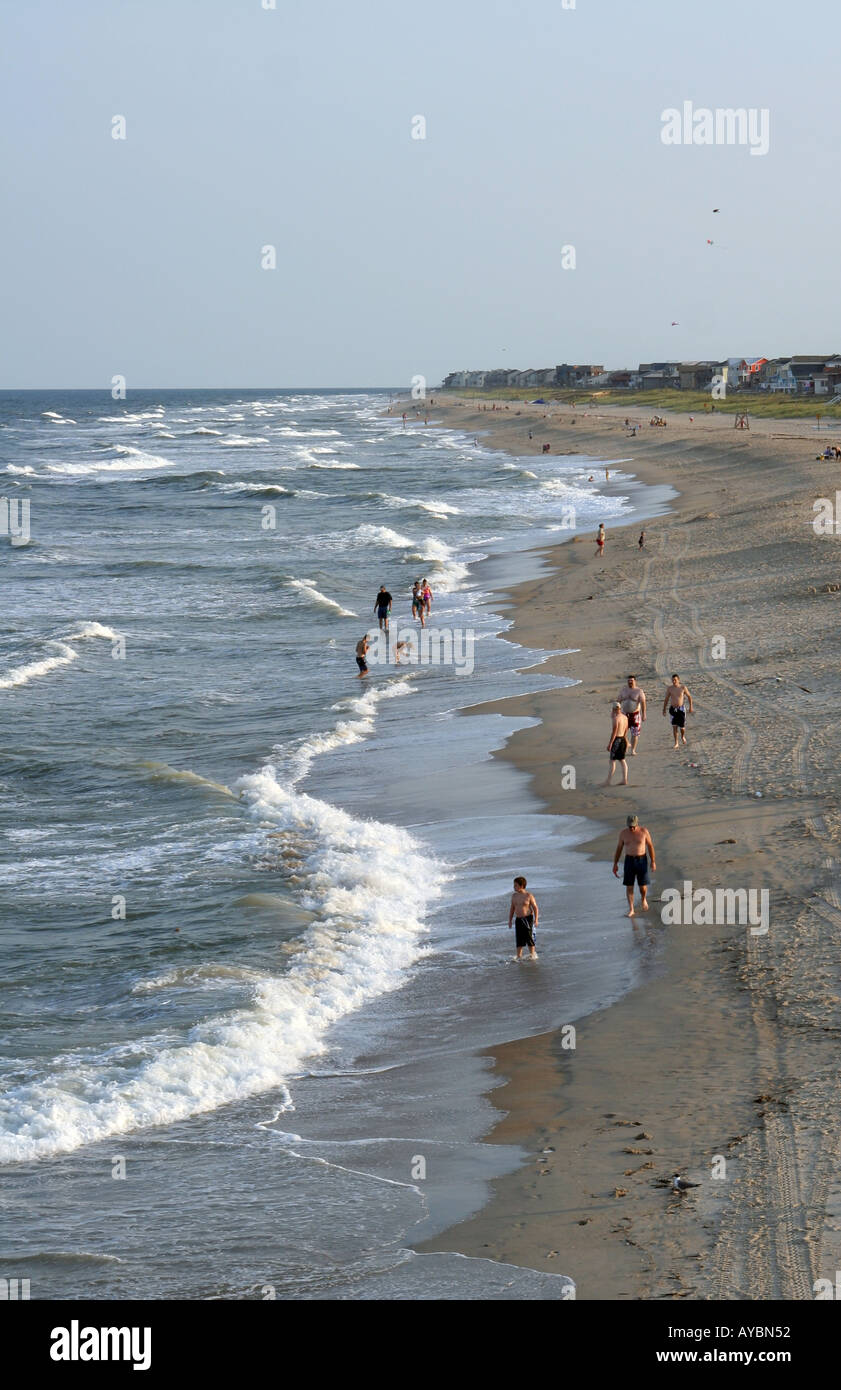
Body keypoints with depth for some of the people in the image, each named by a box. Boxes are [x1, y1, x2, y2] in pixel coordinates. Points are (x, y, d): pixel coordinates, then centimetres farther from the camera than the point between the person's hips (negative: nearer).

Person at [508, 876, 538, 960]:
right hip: (518, 919, 5)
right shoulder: (514, 896, 8)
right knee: (519, 939, 4)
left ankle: (532, 955, 10)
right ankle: (519, 957, 11)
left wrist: (536, 919, -13)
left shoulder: (529, 896, -7)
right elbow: (512, 908, 17)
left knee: (529, 937, -3)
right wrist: (510, 920, 14)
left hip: (528, 918, -5)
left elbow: (535, 908, -4)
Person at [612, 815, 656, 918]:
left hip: (642, 860, -1)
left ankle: (643, 899, 34)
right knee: (629, 886, -3)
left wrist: (653, 862, -3)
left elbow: (650, 845, -1)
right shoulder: (623, 833, -5)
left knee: (643, 886, 0)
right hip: (629, 861, 1)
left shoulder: (644, 831, -10)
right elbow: (619, 848, 4)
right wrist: (615, 864, 4)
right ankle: (631, 910, 5)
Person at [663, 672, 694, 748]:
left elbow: (689, 697, 5)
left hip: (681, 708, -1)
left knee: (682, 726, 0)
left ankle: (683, 737, 33)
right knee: (674, 726, -5)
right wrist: (664, 709, 8)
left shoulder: (683, 688, -6)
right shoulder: (669, 688, -2)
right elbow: (666, 699, 8)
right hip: (672, 709, 1)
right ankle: (676, 743, 3)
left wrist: (690, 707, 3)